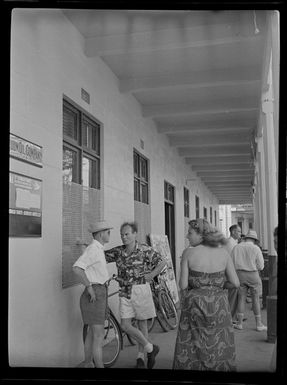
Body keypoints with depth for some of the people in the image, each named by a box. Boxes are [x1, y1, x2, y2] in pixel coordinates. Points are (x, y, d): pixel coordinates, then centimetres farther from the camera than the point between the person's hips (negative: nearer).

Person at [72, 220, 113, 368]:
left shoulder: (98, 249, 14)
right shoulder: (93, 249, -17)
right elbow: (76, 268, -30)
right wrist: (89, 287, -24)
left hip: (99, 293, 10)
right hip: (94, 295, -10)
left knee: (92, 332, 20)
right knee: (99, 335, -7)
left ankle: (87, 363, 33)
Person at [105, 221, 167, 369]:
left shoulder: (145, 250, -8)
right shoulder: (118, 251, 3)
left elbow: (162, 262, -4)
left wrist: (150, 276, -8)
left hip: (141, 289, -3)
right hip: (125, 292, 4)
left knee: (142, 324, 7)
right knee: (125, 325, -4)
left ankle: (141, 357, 25)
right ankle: (150, 348, 14)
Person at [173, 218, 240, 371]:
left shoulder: (188, 252, -11)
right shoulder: (223, 253, -4)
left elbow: (183, 285, -11)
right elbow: (236, 283, -2)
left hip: (195, 306, -2)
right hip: (219, 307, 2)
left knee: (191, 354, 9)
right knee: (220, 352, 14)